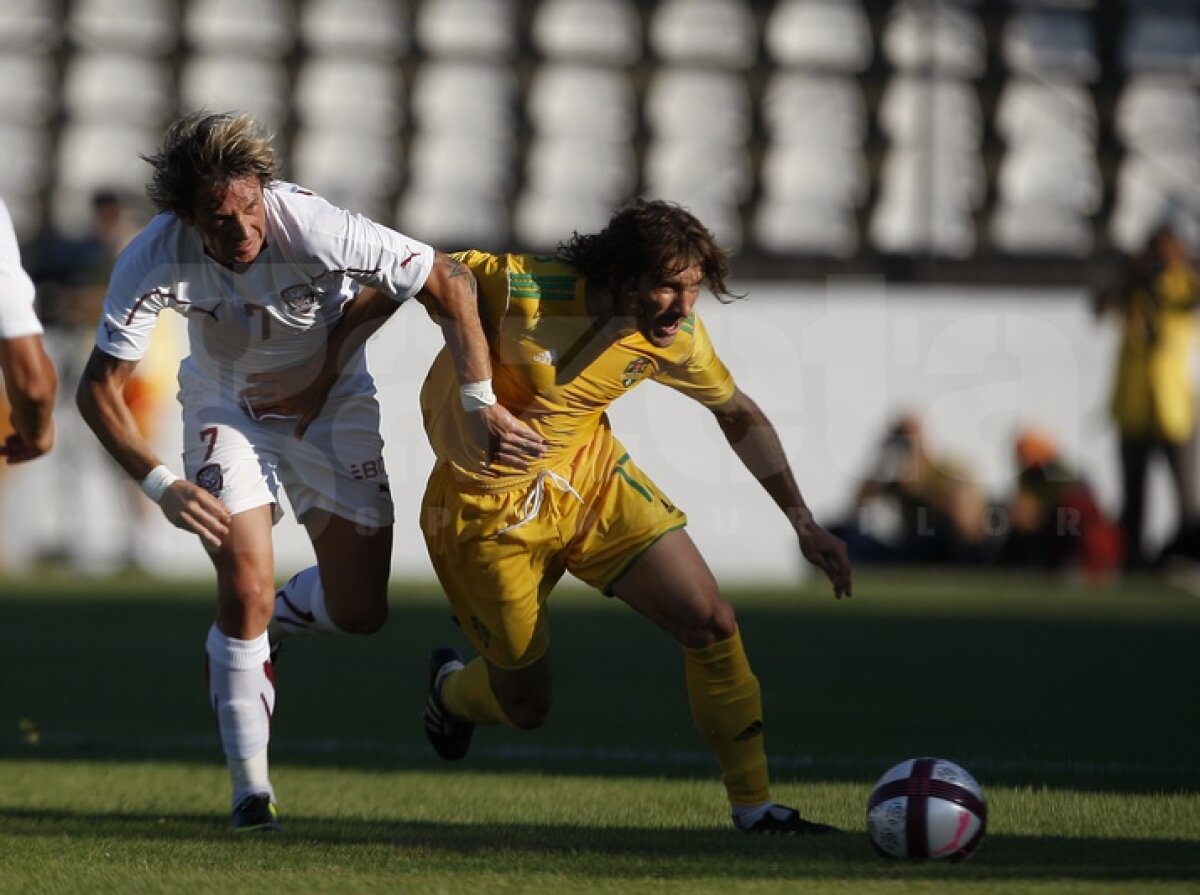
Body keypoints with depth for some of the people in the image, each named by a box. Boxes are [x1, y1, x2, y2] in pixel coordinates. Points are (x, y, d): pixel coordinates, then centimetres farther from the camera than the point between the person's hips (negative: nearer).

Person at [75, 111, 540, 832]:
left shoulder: (319, 230, -35)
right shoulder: (156, 260, -31)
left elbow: (451, 284, -25)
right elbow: (100, 387, -23)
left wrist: (479, 400, -29)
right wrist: (161, 483, -35)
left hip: (333, 403, 1)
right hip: (229, 411, -1)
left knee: (360, 612, 0)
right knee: (246, 591, -18)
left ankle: (281, 614, 37)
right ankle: (251, 791, -4)